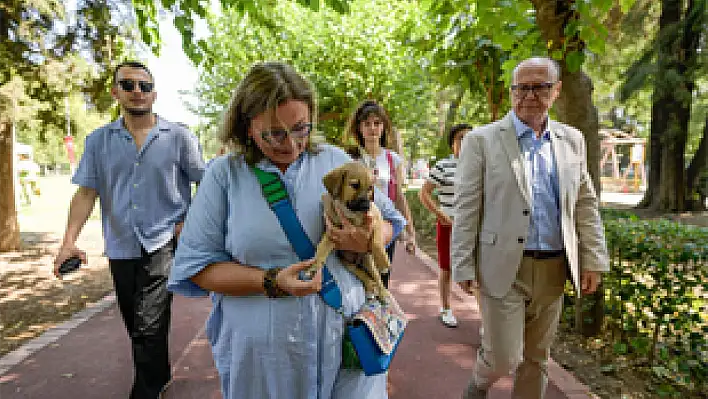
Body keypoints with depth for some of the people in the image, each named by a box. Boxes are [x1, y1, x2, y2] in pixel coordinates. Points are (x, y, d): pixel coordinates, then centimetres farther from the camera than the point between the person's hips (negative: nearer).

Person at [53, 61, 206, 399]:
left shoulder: (178, 136, -3)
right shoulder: (98, 140, 6)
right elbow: (86, 192, 2)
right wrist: (69, 241, -8)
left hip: (164, 244, -4)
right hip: (121, 248, 5)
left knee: (148, 326, -13)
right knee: (137, 326, 18)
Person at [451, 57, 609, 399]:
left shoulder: (572, 140, 9)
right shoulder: (481, 140, -6)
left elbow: (585, 203, 12)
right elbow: (466, 208, -7)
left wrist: (593, 258, 6)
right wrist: (463, 266, -8)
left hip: (553, 269, 5)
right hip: (503, 267, -4)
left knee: (536, 357, 16)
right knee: (504, 357, 0)